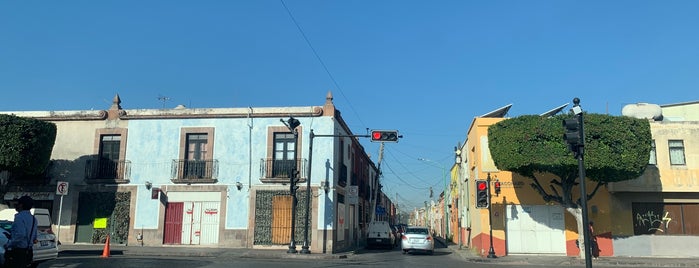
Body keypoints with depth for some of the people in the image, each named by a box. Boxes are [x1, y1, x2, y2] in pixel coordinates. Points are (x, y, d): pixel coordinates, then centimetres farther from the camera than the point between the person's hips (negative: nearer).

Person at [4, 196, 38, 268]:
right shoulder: (33, 219, 12)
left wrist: (8, 245, -13)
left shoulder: (20, 216, -14)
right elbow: (34, 238, 18)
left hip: (17, 251, -8)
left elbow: (20, 235, -24)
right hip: (28, 252, 8)